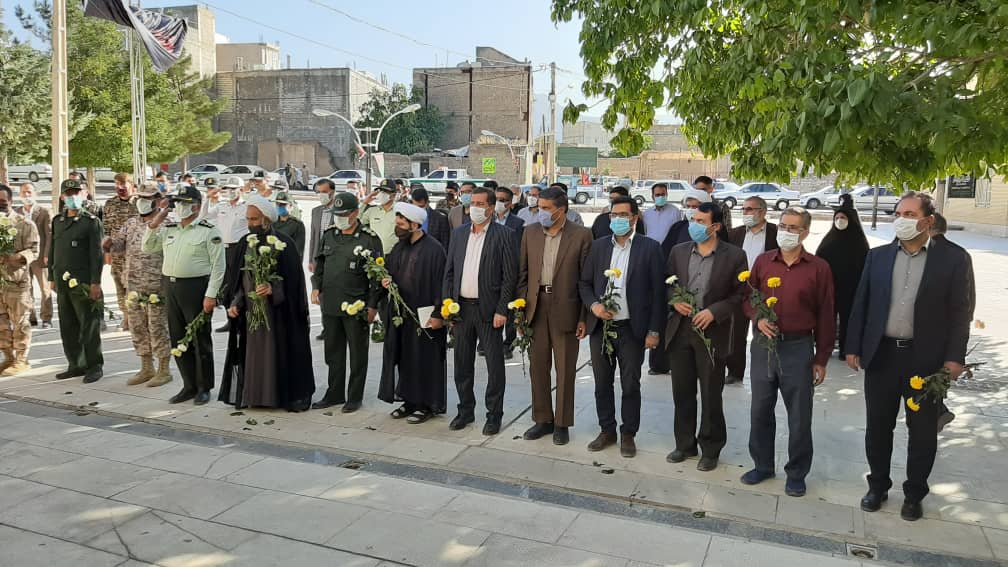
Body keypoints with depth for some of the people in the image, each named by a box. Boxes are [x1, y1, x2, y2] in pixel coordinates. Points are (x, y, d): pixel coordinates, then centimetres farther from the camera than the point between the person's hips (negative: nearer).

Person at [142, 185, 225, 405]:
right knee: (178, 340, 12)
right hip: (170, 288, 7)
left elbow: (218, 265, -10)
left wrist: (211, 295, -16)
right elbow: (147, 248, 19)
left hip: (196, 288, -7)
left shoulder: (209, 231, -6)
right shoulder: (168, 229, 13)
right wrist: (154, 222, 8)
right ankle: (189, 386, 24)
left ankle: (204, 388, 15)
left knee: (200, 340, 2)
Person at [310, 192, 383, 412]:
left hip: (356, 307, -5)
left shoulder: (369, 239, -8)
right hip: (329, 304, 5)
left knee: (357, 353, 6)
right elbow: (320, 263, 19)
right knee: (333, 351, 14)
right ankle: (335, 393, 27)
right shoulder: (329, 235, 8)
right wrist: (316, 287, 5)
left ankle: (355, 397, 17)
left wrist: (372, 306, -10)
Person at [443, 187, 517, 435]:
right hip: (461, 307, 5)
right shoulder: (458, 233, 10)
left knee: (494, 365, 3)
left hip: (488, 309, -5)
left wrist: (502, 310, -13)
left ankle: (494, 415, 16)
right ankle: (465, 410, 27)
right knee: (462, 364, 13)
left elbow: (510, 276, -8)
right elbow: (449, 272, 12)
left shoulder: (503, 235, -5)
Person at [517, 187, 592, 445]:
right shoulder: (530, 232, 6)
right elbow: (522, 273, 9)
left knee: (565, 370, 6)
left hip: (565, 309, -4)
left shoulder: (581, 235, -5)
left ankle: (562, 423, 20)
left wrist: (584, 317, -8)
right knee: (538, 366, 11)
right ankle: (543, 419, 26)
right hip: (535, 306, 4)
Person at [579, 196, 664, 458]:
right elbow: (584, 283, 11)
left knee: (630, 385, 6)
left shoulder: (650, 248, -3)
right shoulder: (598, 246, 6)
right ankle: (607, 431, 27)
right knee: (602, 383, 12)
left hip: (632, 328, -3)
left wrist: (654, 330, -7)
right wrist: (593, 305, -8)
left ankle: (628, 435, 21)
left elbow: (658, 291, -4)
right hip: (600, 326, 3)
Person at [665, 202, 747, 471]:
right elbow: (667, 283, 14)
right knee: (682, 392, 13)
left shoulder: (734, 255, -5)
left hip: (712, 332, -4)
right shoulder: (679, 251, 6)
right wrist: (675, 301, -6)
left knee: (711, 395, 7)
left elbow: (740, 293, -4)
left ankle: (710, 450, 23)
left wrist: (714, 311, -16)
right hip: (679, 330, 4)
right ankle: (685, 444, 28)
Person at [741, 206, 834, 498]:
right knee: (760, 410, 12)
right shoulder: (763, 261, 4)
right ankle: (762, 464, 29)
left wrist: (821, 359, -1)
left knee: (799, 416, 7)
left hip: (798, 347, -3)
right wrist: (757, 318, -9)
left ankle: (797, 473, 24)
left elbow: (825, 316, -1)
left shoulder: (818, 268, -4)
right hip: (763, 345, 3)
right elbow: (747, 296, 12)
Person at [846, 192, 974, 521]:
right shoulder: (878, 256, 4)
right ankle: (878, 486, 30)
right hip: (881, 355, 2)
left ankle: (914, 494, 29)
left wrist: (955, 357, -11)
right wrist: (853, 347, 3)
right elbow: (861, 304, 6)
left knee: (923, 431, 11)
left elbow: (961, 312, -4)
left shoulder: (954, 259, -4)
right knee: (878, 427, 12)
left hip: (927, 359, -2)